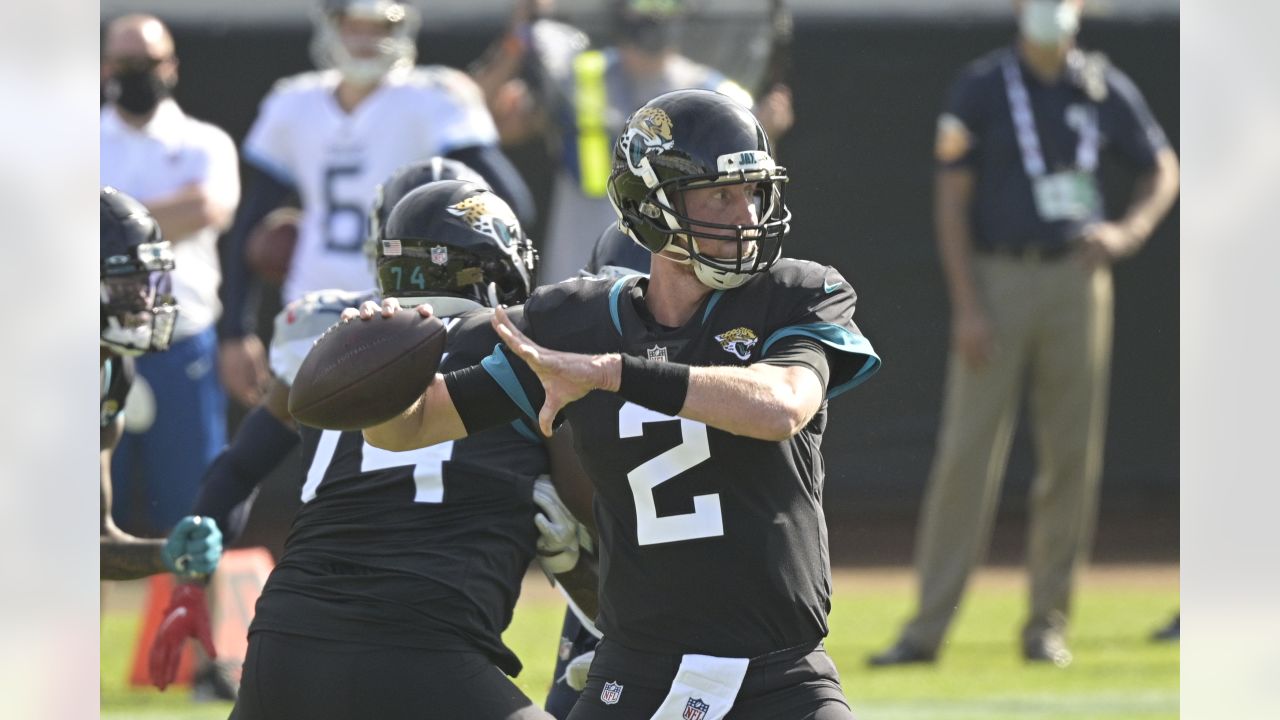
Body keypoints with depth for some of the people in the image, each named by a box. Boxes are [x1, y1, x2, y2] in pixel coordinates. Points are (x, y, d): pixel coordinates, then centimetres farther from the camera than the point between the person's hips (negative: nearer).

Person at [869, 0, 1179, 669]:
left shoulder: (1104, 87, 7)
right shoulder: (982, 87, -1)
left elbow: (1162, 169, 17)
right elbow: (951, 199, -4)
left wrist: (1128, 232, -4)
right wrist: (966, 306, -12)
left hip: (1076, 281, 3)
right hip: (997, 280, -3)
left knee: (1072, 453, 3)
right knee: (966, 452, -7)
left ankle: (1047, 620, 12)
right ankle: (927, 627, -6)